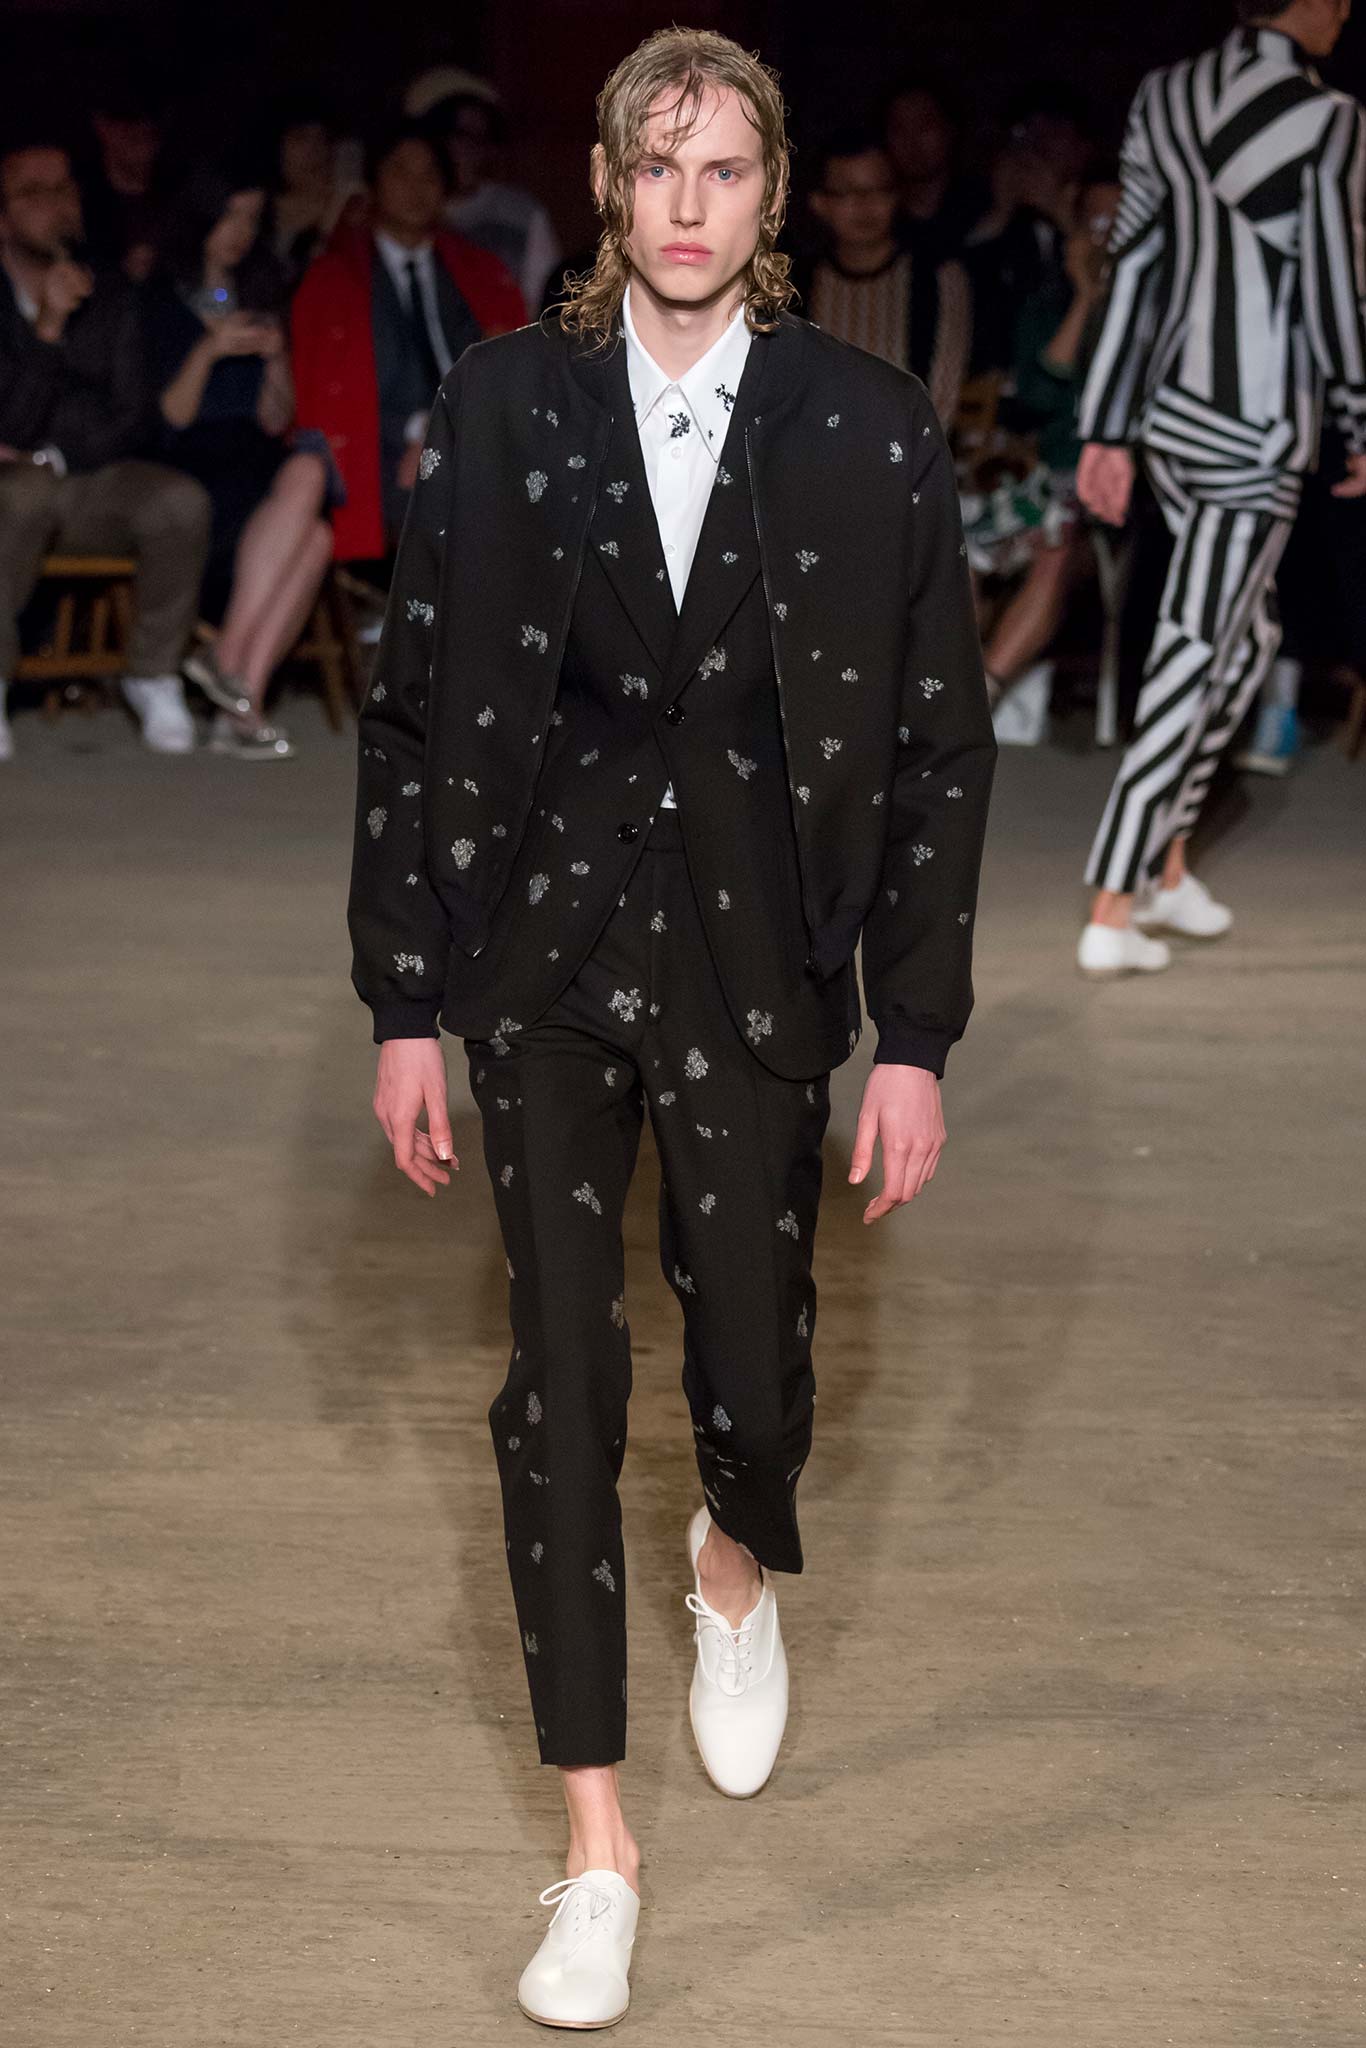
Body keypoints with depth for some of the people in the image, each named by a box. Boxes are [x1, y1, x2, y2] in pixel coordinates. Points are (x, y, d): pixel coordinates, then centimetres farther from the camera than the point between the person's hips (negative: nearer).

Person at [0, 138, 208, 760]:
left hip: (95, 481, 3)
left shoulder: (111, 296, 8)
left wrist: (51, 456, -12)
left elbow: (128, 418, 5)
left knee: (181, 500, -28)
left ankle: (153, 675, -9)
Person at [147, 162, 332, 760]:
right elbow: (170, 416, 0)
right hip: (186, 469, -5)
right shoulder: (162, 302, 7)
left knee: (314, 537, -30)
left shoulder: (258, 300, 23)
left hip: (252, 462, 5)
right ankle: (230, 658, -33)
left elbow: (275, 421, 16)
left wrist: (276, 360, -2)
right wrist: (209, 352, -14)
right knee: (306, 474, -33)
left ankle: (240, 706, -34)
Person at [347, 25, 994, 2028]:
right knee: (561, 1385, 2)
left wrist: (918, 1035, -3)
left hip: (759, 973, 0)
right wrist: (406, 1004, -1)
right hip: (544, 960, 0)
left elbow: (939, 739, -1)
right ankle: (599, 1840, 13)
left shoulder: (869, 429, -4)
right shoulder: (504, 405, -2)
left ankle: (742, 1569, 47)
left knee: (757, 1368, 8)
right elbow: (412, 710, 1)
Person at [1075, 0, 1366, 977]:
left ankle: (1165, 866, 25)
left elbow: (1134, 269, 8)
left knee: (1250, 635, 22)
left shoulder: (1164, 98, 5)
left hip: (1169, 411, 7)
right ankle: (1113, 911, 0)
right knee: (1195, 656, -2)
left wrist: (1110, 431, 11)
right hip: (1255, 428, -7)